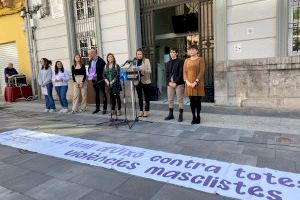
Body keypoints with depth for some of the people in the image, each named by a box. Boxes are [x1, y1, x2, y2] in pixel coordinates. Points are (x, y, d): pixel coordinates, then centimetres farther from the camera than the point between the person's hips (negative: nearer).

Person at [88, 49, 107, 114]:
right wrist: (90, 75, -2)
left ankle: (104, 108, 9)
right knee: (96, 94, 15)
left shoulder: (101, 61, -14)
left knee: (103, 94, 0)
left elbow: (104, 71, -15)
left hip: (100, 80, -7)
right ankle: (97, 108, 24)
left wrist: (97, 75, -18)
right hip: (94, 81, 7)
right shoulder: (90, 61, 8)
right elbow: (89, 69, 16)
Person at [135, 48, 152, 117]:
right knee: (139, 97, 8)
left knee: (146, 97, 3)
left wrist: (143, 70, -23)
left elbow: (149, 71, -7)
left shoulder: (146, 60, 0)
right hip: (138, 81, 3)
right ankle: (141, 111, 17)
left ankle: (146, 111, 10)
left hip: (146, 81, -3)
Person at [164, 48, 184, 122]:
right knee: (170, 99, 9)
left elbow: (181, 73, -8)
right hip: (170, 84, 6)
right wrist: (169, 82, -4)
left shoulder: (179, 62, -2)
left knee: (180, 99, -1)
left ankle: (180, 115, 6)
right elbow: (167, 74, 11)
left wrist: (176, 82, -14)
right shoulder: (168, 63, 15)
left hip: (178, 83, -5)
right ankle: (171, 114, 20)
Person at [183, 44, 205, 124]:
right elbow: (184, 72, 7)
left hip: (198, 84, -3)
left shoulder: (200, 59, 0)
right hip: (189, 84, 3)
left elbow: (201, 72, -9)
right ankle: (194, 117, 14)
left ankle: (198, 117, 11)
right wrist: (187, 81, -9)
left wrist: (195, 82, -17)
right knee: (192, 101, 6)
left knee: (197, 100, 2)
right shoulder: (186, 60, 12)